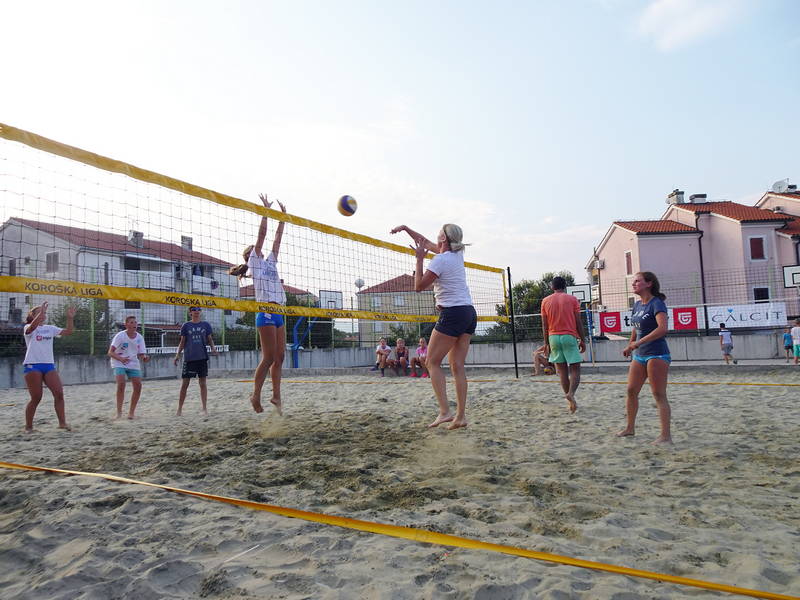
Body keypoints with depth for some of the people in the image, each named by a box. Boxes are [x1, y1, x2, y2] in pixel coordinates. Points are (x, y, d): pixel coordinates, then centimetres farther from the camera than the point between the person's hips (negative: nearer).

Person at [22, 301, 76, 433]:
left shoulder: (50, 328, 14)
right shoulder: (28, 328, -1)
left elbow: (68, 331, 5)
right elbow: (32, 327, -26)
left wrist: (70, 317, -8)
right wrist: (41, 312, -37)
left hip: (49, 365, 5)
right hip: (33, 365, -5)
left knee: (59, 393, -6)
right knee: (36, 398, -3)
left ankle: (62, 423, -1)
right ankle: (28, 426, 13)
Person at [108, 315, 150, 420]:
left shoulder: (139, 337, -3)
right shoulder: (120, 336, -14)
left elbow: (141, 355, 0)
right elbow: (110, 352, -17)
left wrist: (144, 358, -24)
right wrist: (121, 359, -35)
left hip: (133, 364, 4)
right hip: (119, 364, -4)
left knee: (138, 386, -7)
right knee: (121, 384, -23)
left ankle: (131, 412, 6)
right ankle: (119, 412, -13)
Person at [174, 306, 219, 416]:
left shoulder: (206, 324, 6)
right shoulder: (186, 326, 4)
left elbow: (210, 339, 11)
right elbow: (182, 342, 8)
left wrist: (213, 348, -8)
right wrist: (177, 355, -3)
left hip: (202, 357, 1)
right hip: (189, 358, -1)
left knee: (202, 383, 4)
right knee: (184, 384, 2)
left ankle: (205, 408, 8)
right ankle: (179, 409, 12)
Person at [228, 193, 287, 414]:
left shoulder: (269, 262, 22)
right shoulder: (255, 263, 4)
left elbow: (277, 238, 21)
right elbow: (262, 235, -2)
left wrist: (283, 216, 21)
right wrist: (266, 210, 0)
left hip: (278, 313, 7)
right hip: (266, 313, -7)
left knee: (279, 356, 6)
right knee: (269, 358, -6)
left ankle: (276, 395, 12)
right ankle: (256, 396, 5)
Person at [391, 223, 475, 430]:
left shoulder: (440, 260, -11)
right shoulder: (457, 254, 14)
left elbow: (419, 286, -5)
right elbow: (426, 243, 26)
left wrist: (419, 259, -2)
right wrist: (405, 228, 29)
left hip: (453, 314, -8)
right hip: (469, 313, 8)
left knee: (432, 362, -1)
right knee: (457, 365, 6)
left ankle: (444, 411, -10)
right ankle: (461, 416, 4)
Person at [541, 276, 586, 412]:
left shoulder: (545, 301, 6)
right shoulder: (572, 299, 1)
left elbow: (544, 325, 5)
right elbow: (578, 322, -1)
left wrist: (546, 343, 12)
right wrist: (582, 340, 6)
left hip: (554, 337, 3)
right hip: (570, 336, -2)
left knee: (562, 371, 9)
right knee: (575, 369, 0)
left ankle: (570, 400, 14)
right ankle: (571, 394, -23)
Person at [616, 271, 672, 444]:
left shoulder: (656, 303, -13)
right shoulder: (637, 305, 12)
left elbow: (662, 328, -27)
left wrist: (638, 343, -27)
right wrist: (630, 345, 19)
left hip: (657, 355, -8)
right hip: (639, 355, 8)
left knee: (659, 395, -7)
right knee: (631, 391, 11)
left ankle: (666, 435, -2)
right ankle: (630, 427, 25)